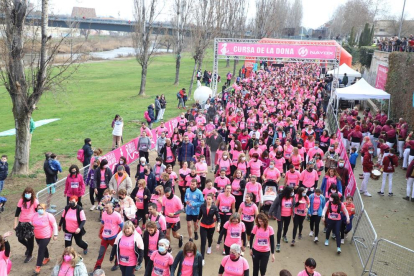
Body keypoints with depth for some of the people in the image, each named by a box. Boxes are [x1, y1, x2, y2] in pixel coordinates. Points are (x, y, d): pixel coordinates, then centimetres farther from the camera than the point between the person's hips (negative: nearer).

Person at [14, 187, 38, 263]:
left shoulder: (35, 201, -9)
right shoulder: (21, 201, 0)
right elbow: (17, 212, 4)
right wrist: (15, 224, 2)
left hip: (31, 222, -4)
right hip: (22, 222, 4)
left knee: (30, 239, 5)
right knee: (20, 239, 9)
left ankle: (29, 255, 25)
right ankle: (28, 247, 42)